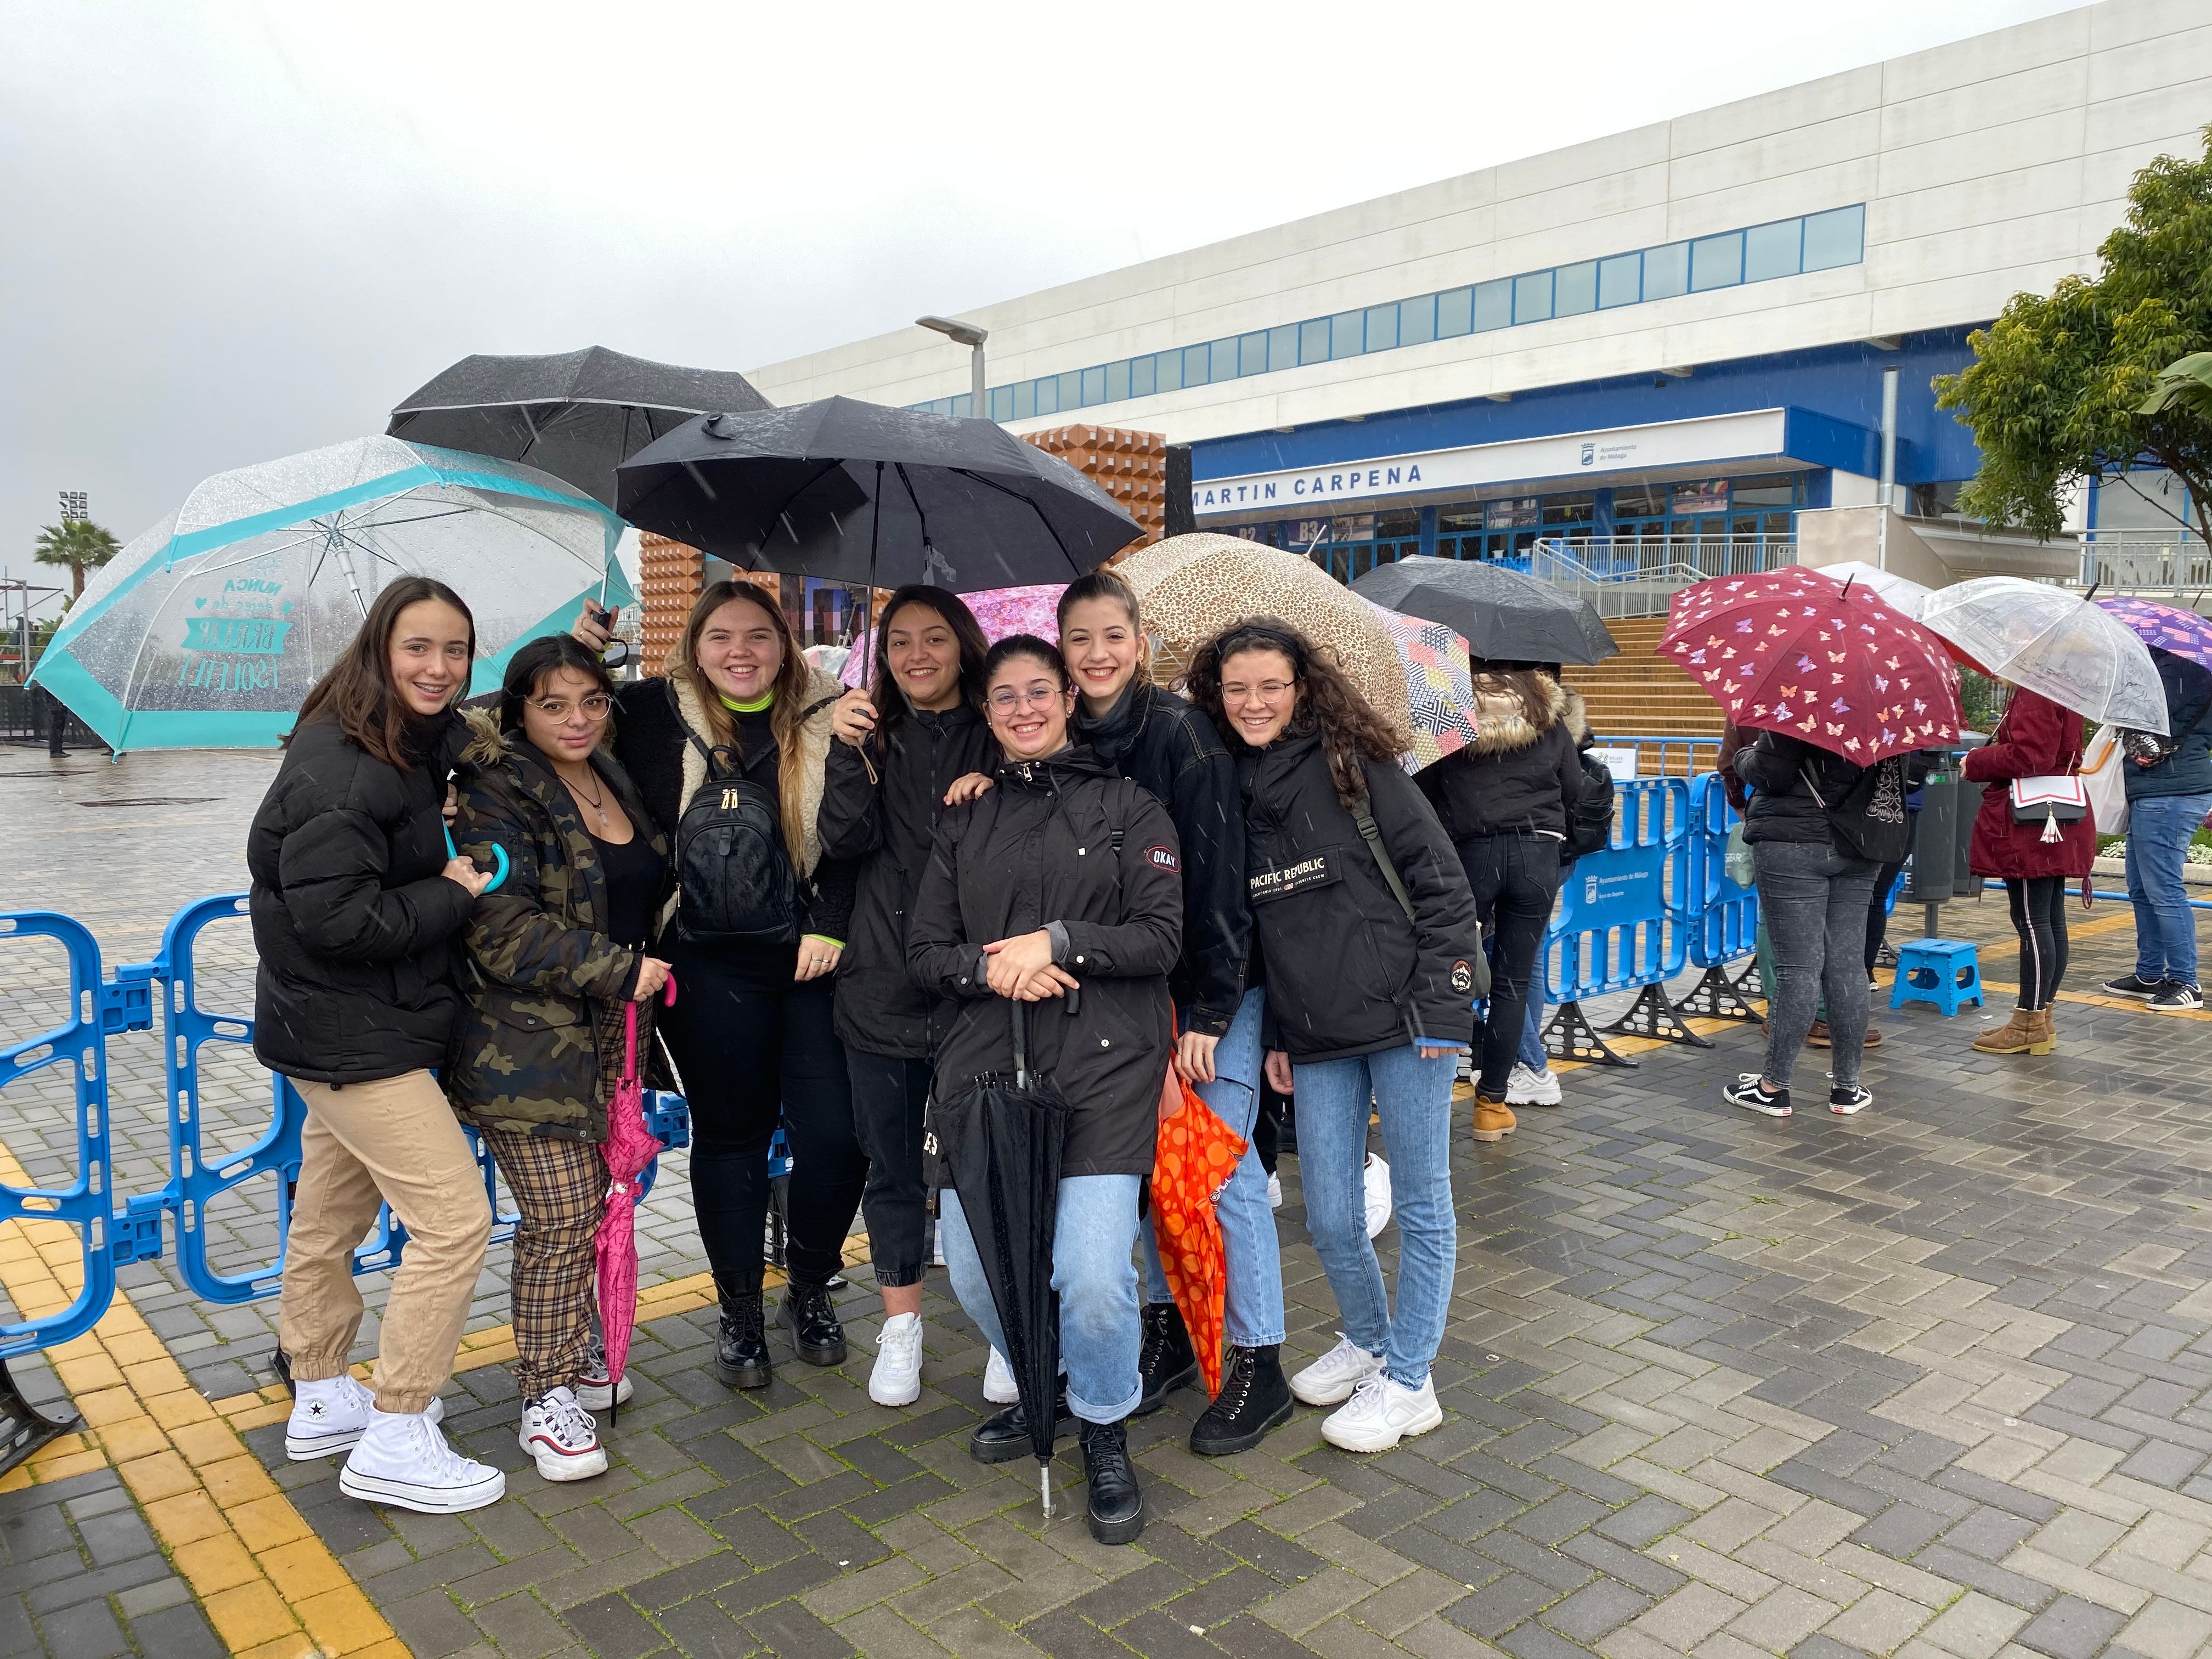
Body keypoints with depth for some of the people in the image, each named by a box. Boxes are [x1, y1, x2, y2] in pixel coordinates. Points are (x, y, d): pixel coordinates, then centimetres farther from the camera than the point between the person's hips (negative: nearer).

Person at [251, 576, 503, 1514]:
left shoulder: (413, 749, 8)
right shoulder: (341, 768, -23)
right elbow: (334, 918, -28)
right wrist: (454, 893, -18)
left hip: (363, 1026, 10)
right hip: (352, 1036, -10)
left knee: (329, 1219, 22)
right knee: (454, 1216, -9)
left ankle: (320, 1403, 39)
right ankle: (394, 1443, 3)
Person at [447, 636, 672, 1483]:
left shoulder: (613, 780, 12)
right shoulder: (499, 794, -12)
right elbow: (502, 930, -21)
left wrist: (639, 969, 17)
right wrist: (620, 970, -19)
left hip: (605, 1038, 7)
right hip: (527, 1046, -7)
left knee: (586, 1206, 14)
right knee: (562, 1217, -4)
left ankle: (571, 1352, 33)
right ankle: (547, 1399, 11)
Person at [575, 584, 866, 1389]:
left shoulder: (828, 718, 1)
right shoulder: (653, 712, 2)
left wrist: (829, 927, -5)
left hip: (807, 959, 0)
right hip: (706, 966, 0)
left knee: (836, 1133, -2)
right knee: (729, 1132, 11)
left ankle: (810, 1289, 25)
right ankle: (739, 1314, 28)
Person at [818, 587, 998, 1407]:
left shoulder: (996, 737, 2)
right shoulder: (873, 733, 7)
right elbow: (844, 840, -6)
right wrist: (848, 753, -20)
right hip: (882, 986, 2)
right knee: (892, 1163, 12)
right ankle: (900, 1326, 28)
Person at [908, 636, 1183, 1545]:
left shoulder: (1126, 806, 6)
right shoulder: (966, 821, 16)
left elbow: (1162, 936, -2)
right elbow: (925, 950, 12)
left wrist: (1057, 940, -14)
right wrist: (991, 966, -9)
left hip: (1101, 1067, -3)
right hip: (982, 1062, 4)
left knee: (1093, 1277, -16)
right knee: (972, 1268, 1)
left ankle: (1104, 1427, 15)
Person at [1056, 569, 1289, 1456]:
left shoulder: (1182, 732, -14)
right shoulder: (1068, 741, 3)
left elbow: (1217, 880, -16)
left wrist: (1206, 1011, -17)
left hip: (1212, 984, -5)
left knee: (1221, 1165, -4)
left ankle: (1257, 1365, 9)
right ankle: (1167, 1328, 27)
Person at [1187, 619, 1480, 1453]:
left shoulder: (1357, 764, -5)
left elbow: (1440, 882, -6)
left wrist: (1442, 1004, -11)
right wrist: (1273, 1035, 14)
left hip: (1403, 1017, -4)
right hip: (1316, 1038, 4)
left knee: (1421, 1203, 6)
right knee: (1330, 1218, 8)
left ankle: (1408, 1380, 21)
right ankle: (1367, 1341, 35)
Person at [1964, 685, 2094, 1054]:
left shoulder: (2034, 694, -16)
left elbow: (2031, 756, -22)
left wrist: (1976, 762, -8)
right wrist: (1986, 759, 14)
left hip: (2030, 829, -11)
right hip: (2055, 827, 11)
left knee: (2032, 920, -6)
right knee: (2050, 920, 13)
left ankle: (2030, 1023, -1)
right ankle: (2041, 1018, 20)